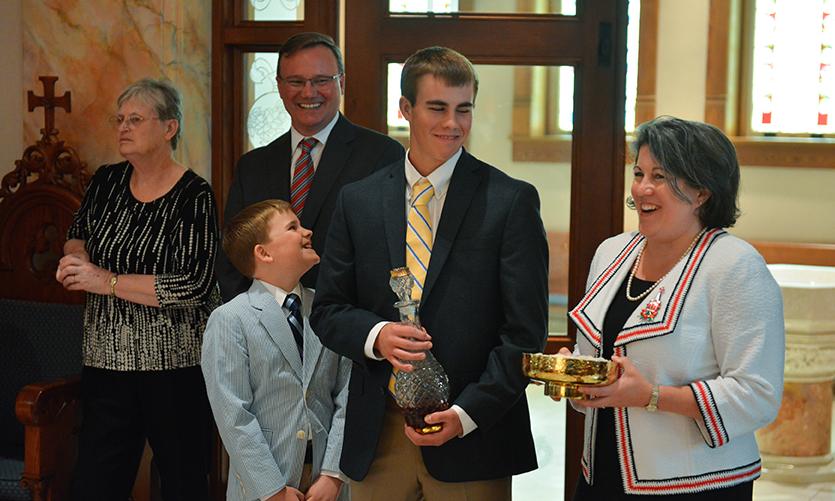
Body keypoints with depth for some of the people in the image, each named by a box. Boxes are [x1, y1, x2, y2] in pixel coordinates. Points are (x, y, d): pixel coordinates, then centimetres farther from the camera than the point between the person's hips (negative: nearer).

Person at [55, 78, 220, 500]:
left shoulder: (194, 196, -11)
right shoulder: (106, 181, 7)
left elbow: (192, 286, -19)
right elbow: (78, 233, 25)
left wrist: (106, 281, -17)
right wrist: (74, 256, 1)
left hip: (176, 365, -5)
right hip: (107, 358, 5)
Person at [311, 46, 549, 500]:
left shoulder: (512, 201, -4)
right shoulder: (358, 201, 6)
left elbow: (526, 331, -7)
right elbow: (327, 310, 9)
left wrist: (467, 413, -15)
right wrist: (375, 335, -12)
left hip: (474, 434, -2)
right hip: (377, 435, 3)